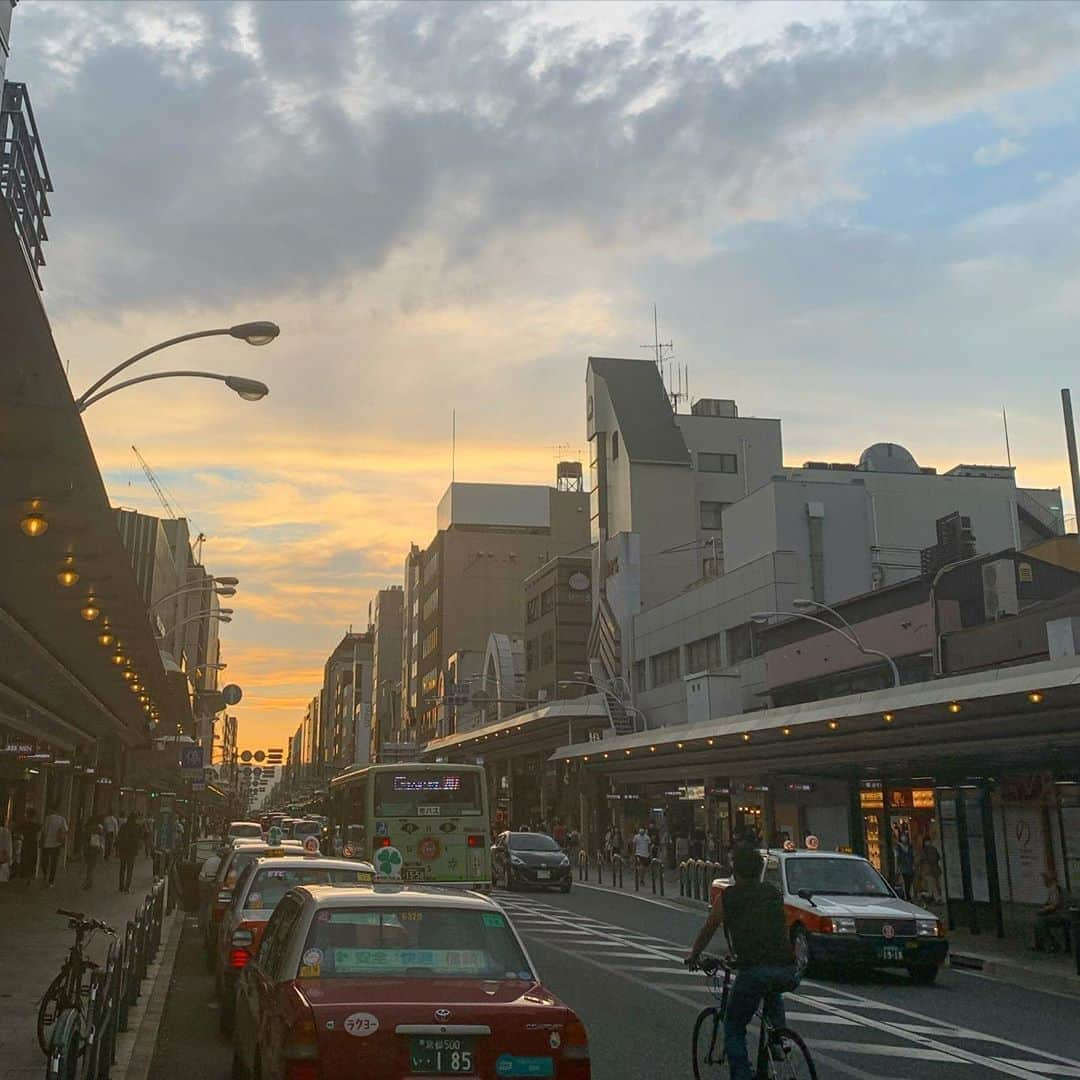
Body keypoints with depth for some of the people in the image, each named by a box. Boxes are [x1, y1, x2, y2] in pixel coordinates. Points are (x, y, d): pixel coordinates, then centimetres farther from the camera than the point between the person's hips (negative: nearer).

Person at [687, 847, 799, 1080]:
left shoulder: (727, 897, 12)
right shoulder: (775, 893, 22)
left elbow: (707, 931, 25)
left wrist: (693, 956, 43)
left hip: (754, 971, -4)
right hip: (787, 971, 4)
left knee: (734, 1030, 15)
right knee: (773, 993, 40)